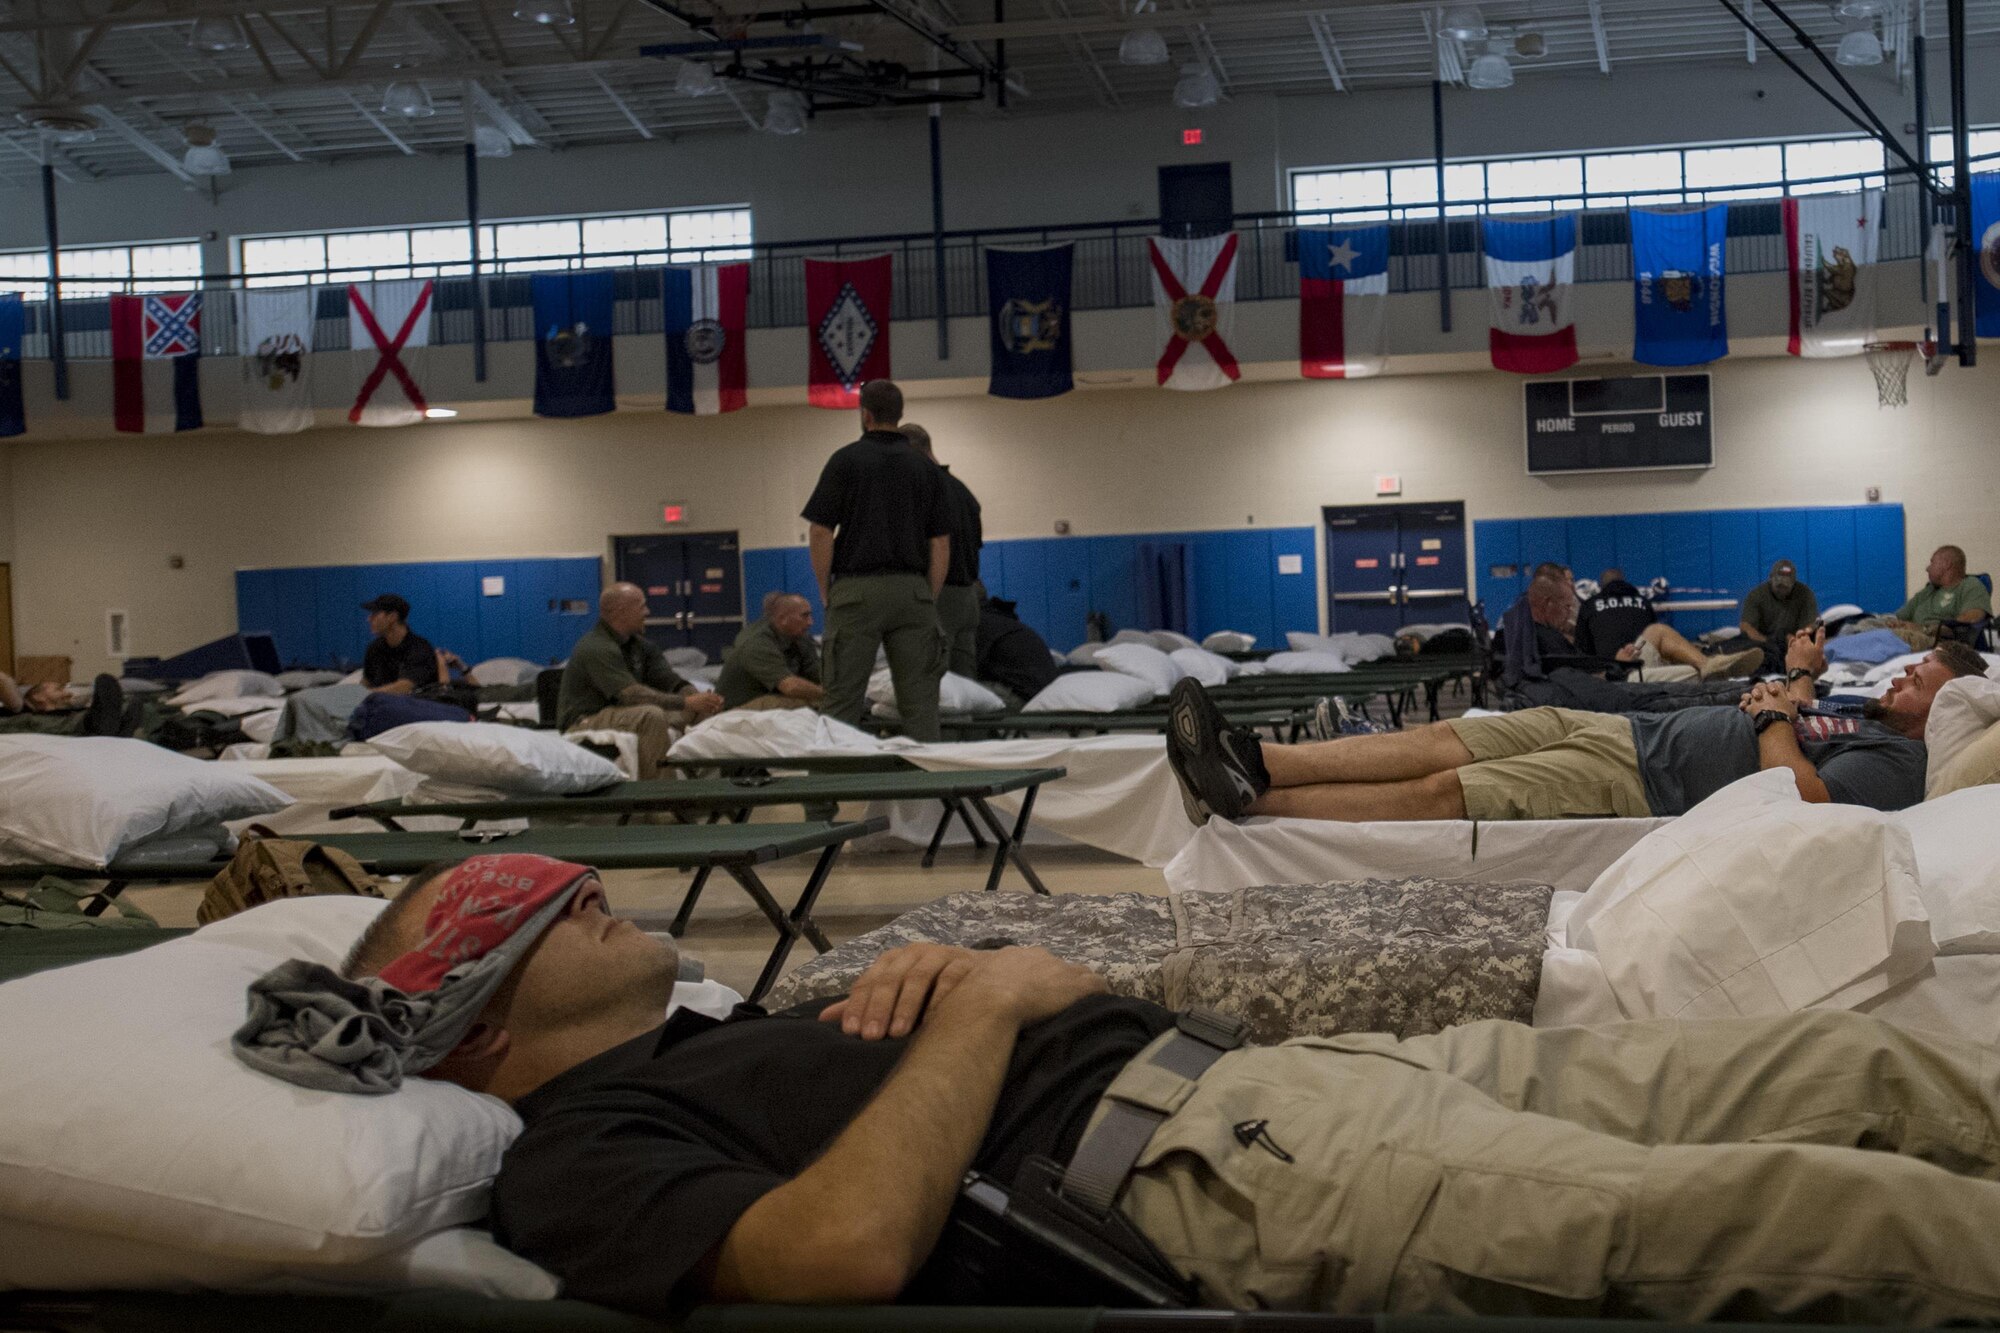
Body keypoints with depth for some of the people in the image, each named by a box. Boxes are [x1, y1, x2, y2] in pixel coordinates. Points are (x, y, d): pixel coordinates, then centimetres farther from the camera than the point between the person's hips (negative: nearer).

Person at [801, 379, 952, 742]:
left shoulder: (846, 460, 0)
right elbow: (940, 543, 6)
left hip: (857, 589, -3)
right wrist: (929, 600, 11)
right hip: (912, 589, 3)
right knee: (919, 701, 3)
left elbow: (821, 532, -5)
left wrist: (825, 590, 5)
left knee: (842, 702, -1)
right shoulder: (926, 467, 9)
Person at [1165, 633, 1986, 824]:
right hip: (1629, 730, 9)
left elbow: (1801, 801, -22)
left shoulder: (1894, 762, -5)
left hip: (1639, 787, -9)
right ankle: (1255, 762, -15)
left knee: (1445, 790, -20)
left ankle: (1246, 801, -24)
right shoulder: (1855, 717, 23)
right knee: (1444, 739, -6)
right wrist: (1798, 681, 18)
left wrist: (1778, 716, -5)